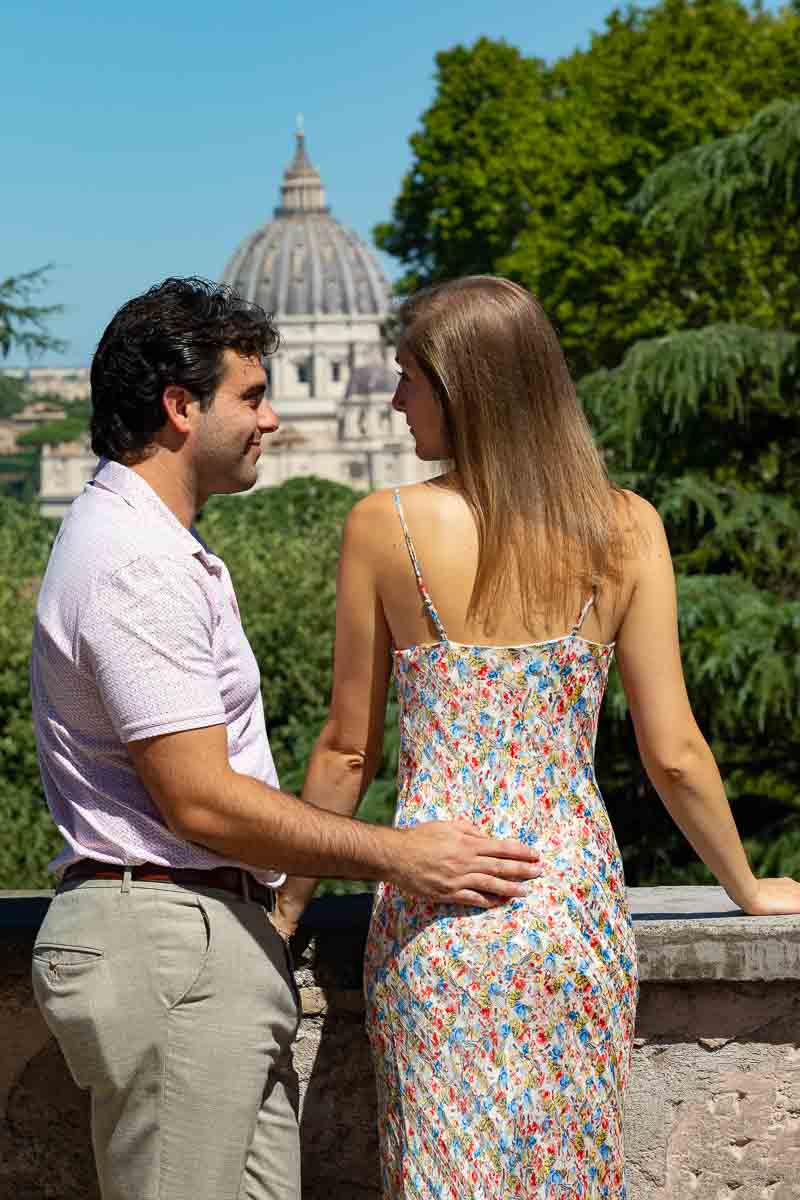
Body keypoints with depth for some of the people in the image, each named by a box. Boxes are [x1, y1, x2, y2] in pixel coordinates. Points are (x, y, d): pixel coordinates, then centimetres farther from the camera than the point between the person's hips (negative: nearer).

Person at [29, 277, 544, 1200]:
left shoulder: (152, 544, 19)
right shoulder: (136, 565, -16)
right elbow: (201, 803, -19)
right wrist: (397, 857, -14)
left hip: (216, 937, 10)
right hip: (170, 949, -10)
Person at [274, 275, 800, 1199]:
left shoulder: (386, 527, -8)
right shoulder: (625, 530, -3)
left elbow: (349, 749, 0)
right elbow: (672, 754, -1)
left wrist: (287, 903, 14)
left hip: (435, 909, -2)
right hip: (574, 904, 2)